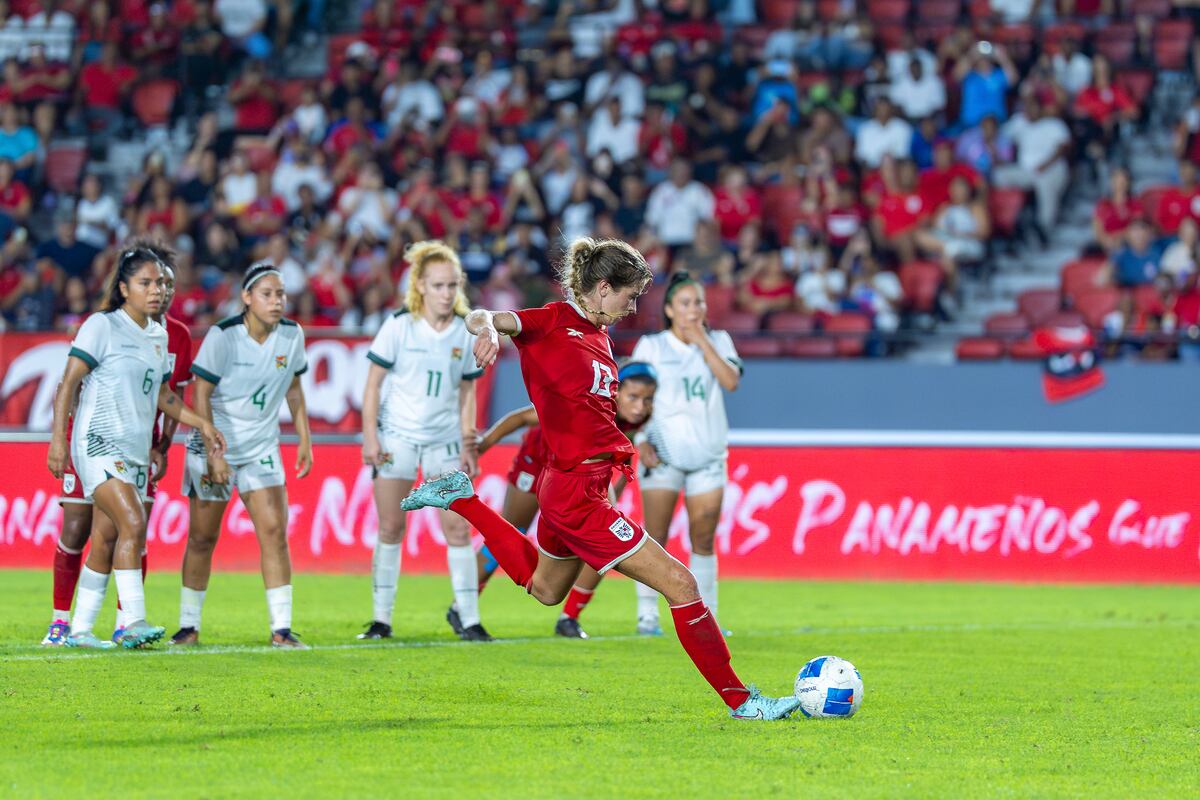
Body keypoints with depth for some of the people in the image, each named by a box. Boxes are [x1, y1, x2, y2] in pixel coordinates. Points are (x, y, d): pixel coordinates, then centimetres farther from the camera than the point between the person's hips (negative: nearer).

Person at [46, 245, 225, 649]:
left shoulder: (159, 335, 15)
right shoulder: (102, 326, -6)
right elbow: (69, 381, -8)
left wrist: (201, 423, 17)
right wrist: (58, 438, -15)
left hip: (136, 450, 7)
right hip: (98, 443, -7)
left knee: (107, 543, 7)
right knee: (133, 524, -22)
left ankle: (80, 630, 13)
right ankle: (134, 622, -25)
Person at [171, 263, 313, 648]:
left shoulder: (292, 335, -1)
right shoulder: (222, 336, -15)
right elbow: (201, 395, -13)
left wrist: (304, 439, 11)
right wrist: (213, 453, -18)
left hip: (261, 449, 3)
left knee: (274, 531, -9)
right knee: (202, 538, 3)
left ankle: (281, 628, -8)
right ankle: (188, 626, 15)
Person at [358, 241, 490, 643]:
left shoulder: (467, 333, 1)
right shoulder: (399, 326, -8)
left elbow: (466, 391, 9)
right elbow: (374, 382, -4)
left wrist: (467, 444, 3)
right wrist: (370, 436, -10)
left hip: (444, 440, 2)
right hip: (397, 437, -2)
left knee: (458, 529, -4)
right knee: (390, 528, -1)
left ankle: (468, 618, 2)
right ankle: (381, 618, 7)